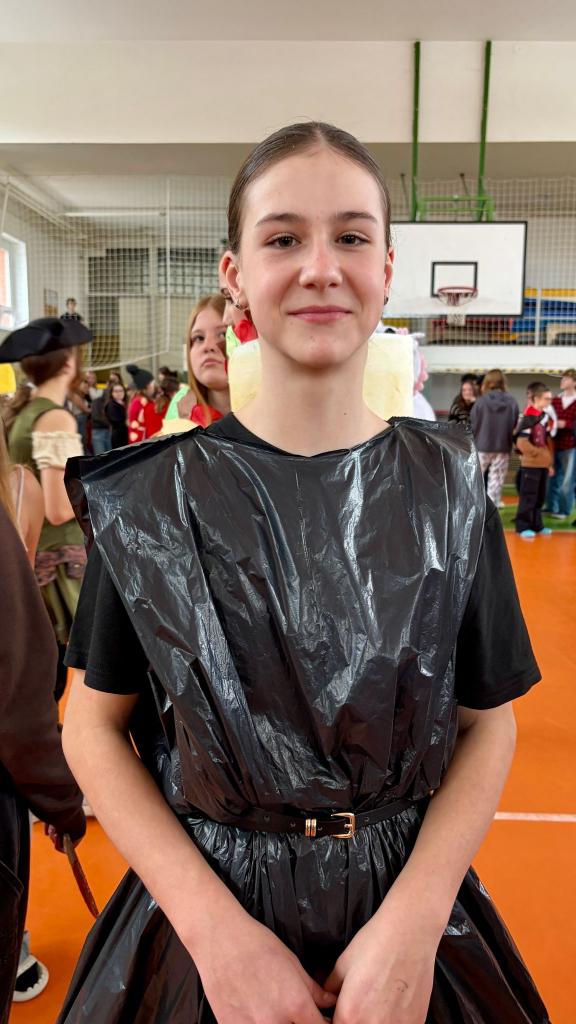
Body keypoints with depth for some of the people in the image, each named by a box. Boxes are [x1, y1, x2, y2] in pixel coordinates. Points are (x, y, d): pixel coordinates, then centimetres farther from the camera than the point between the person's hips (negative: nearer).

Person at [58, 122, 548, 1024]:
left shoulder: (446, 485, -7)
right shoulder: (156, 491, -11)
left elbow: (488, 722, -4)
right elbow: (94, 723, -8)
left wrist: (413, 921, -16)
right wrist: (219, 929, -16)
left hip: (412, 911, 1)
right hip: (200, 908, 0)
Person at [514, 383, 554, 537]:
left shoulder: (545, 417, 12)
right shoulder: (529, 418, -14)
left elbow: (549, 442, 17)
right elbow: (521, 442, -21)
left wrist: (550, 462, 14)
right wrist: (537, 453, -13)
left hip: (544, 465, 8)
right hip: (531, 465, -8)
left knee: (540, 497, 13)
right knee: (528, 496, -3)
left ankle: (536, 525, 22)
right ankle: (523, 526, 4)